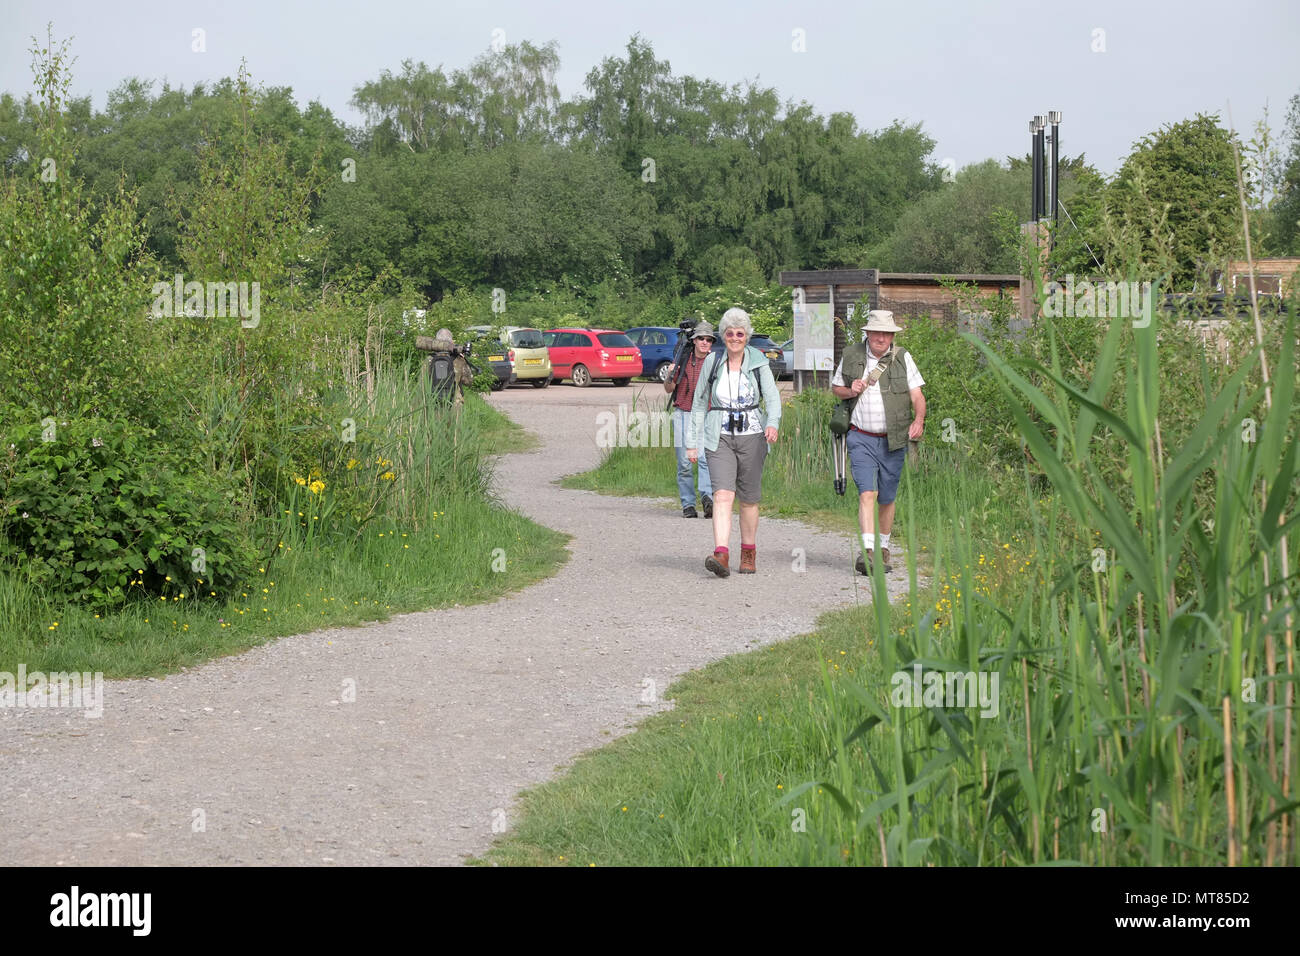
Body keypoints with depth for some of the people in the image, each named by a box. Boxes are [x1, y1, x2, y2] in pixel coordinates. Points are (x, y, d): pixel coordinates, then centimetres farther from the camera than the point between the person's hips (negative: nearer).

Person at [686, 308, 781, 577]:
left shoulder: (758, 363, 1)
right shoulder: (712, 362, 3)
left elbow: (772, 396, -10)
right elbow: (699, 403, 10)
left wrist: (772, 423, -30)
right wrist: (692, 441, 8)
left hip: (751, 436, 0)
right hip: (719, 438, 0)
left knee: (748, 500, 7)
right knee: (723, 494, -16)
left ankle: (748, 554, 25)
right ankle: (721, 554, -28)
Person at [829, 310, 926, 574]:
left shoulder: (902, 358, 2)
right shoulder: (851, 356, 4)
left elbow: (917, 395, -1)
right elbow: (835, 387, 17)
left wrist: (918, 421, -20)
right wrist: (850, 391, -6)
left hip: (893, 441, 1)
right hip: (861, 439, -1)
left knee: (887, 499, 9)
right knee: (867, 493, -16)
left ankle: (883, 548, 28)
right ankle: (867, 552, -25)